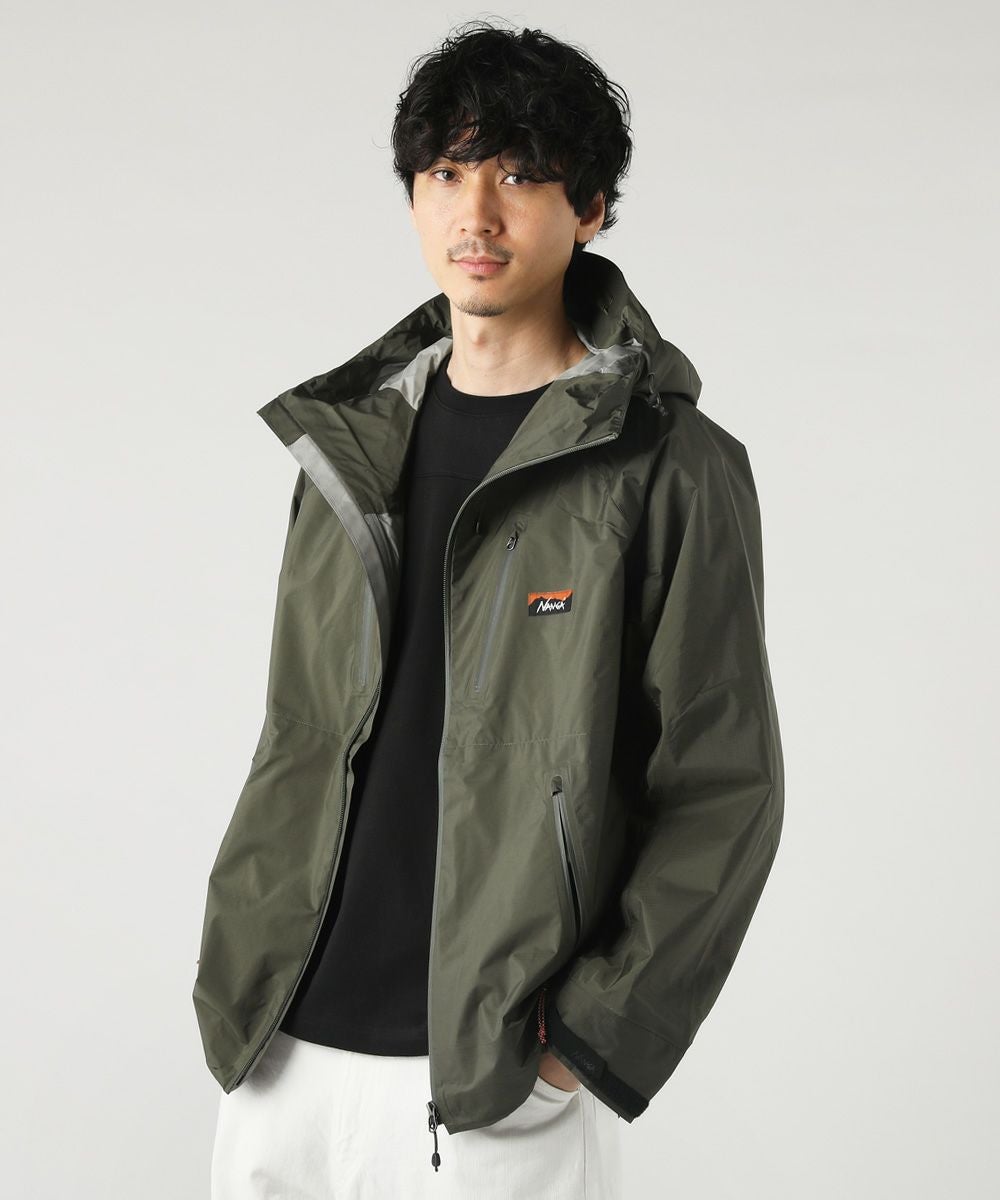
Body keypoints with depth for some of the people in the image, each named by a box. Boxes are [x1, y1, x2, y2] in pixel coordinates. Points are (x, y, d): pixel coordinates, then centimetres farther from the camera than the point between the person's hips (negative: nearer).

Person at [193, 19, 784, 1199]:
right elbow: (298, 736, 13)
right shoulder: (349, 442, 8)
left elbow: (724, 791, -8)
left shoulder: (673, 470, -7)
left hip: (500, 1082, -4)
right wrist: (236, 979, 6)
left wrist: (589, 1042, -13)